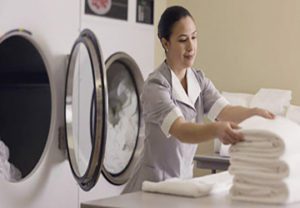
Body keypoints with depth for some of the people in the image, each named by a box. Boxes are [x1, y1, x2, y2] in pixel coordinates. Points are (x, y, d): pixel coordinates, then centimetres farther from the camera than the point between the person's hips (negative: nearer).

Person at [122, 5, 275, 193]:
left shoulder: (199, 80, 2)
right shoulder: (156, 85, -18)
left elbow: (225, 111, -14)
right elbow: (181, 131, -33)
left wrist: (254, 113, -34)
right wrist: (216, 130, -51)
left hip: (184, 181, 6)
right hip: (155, 183, -6)